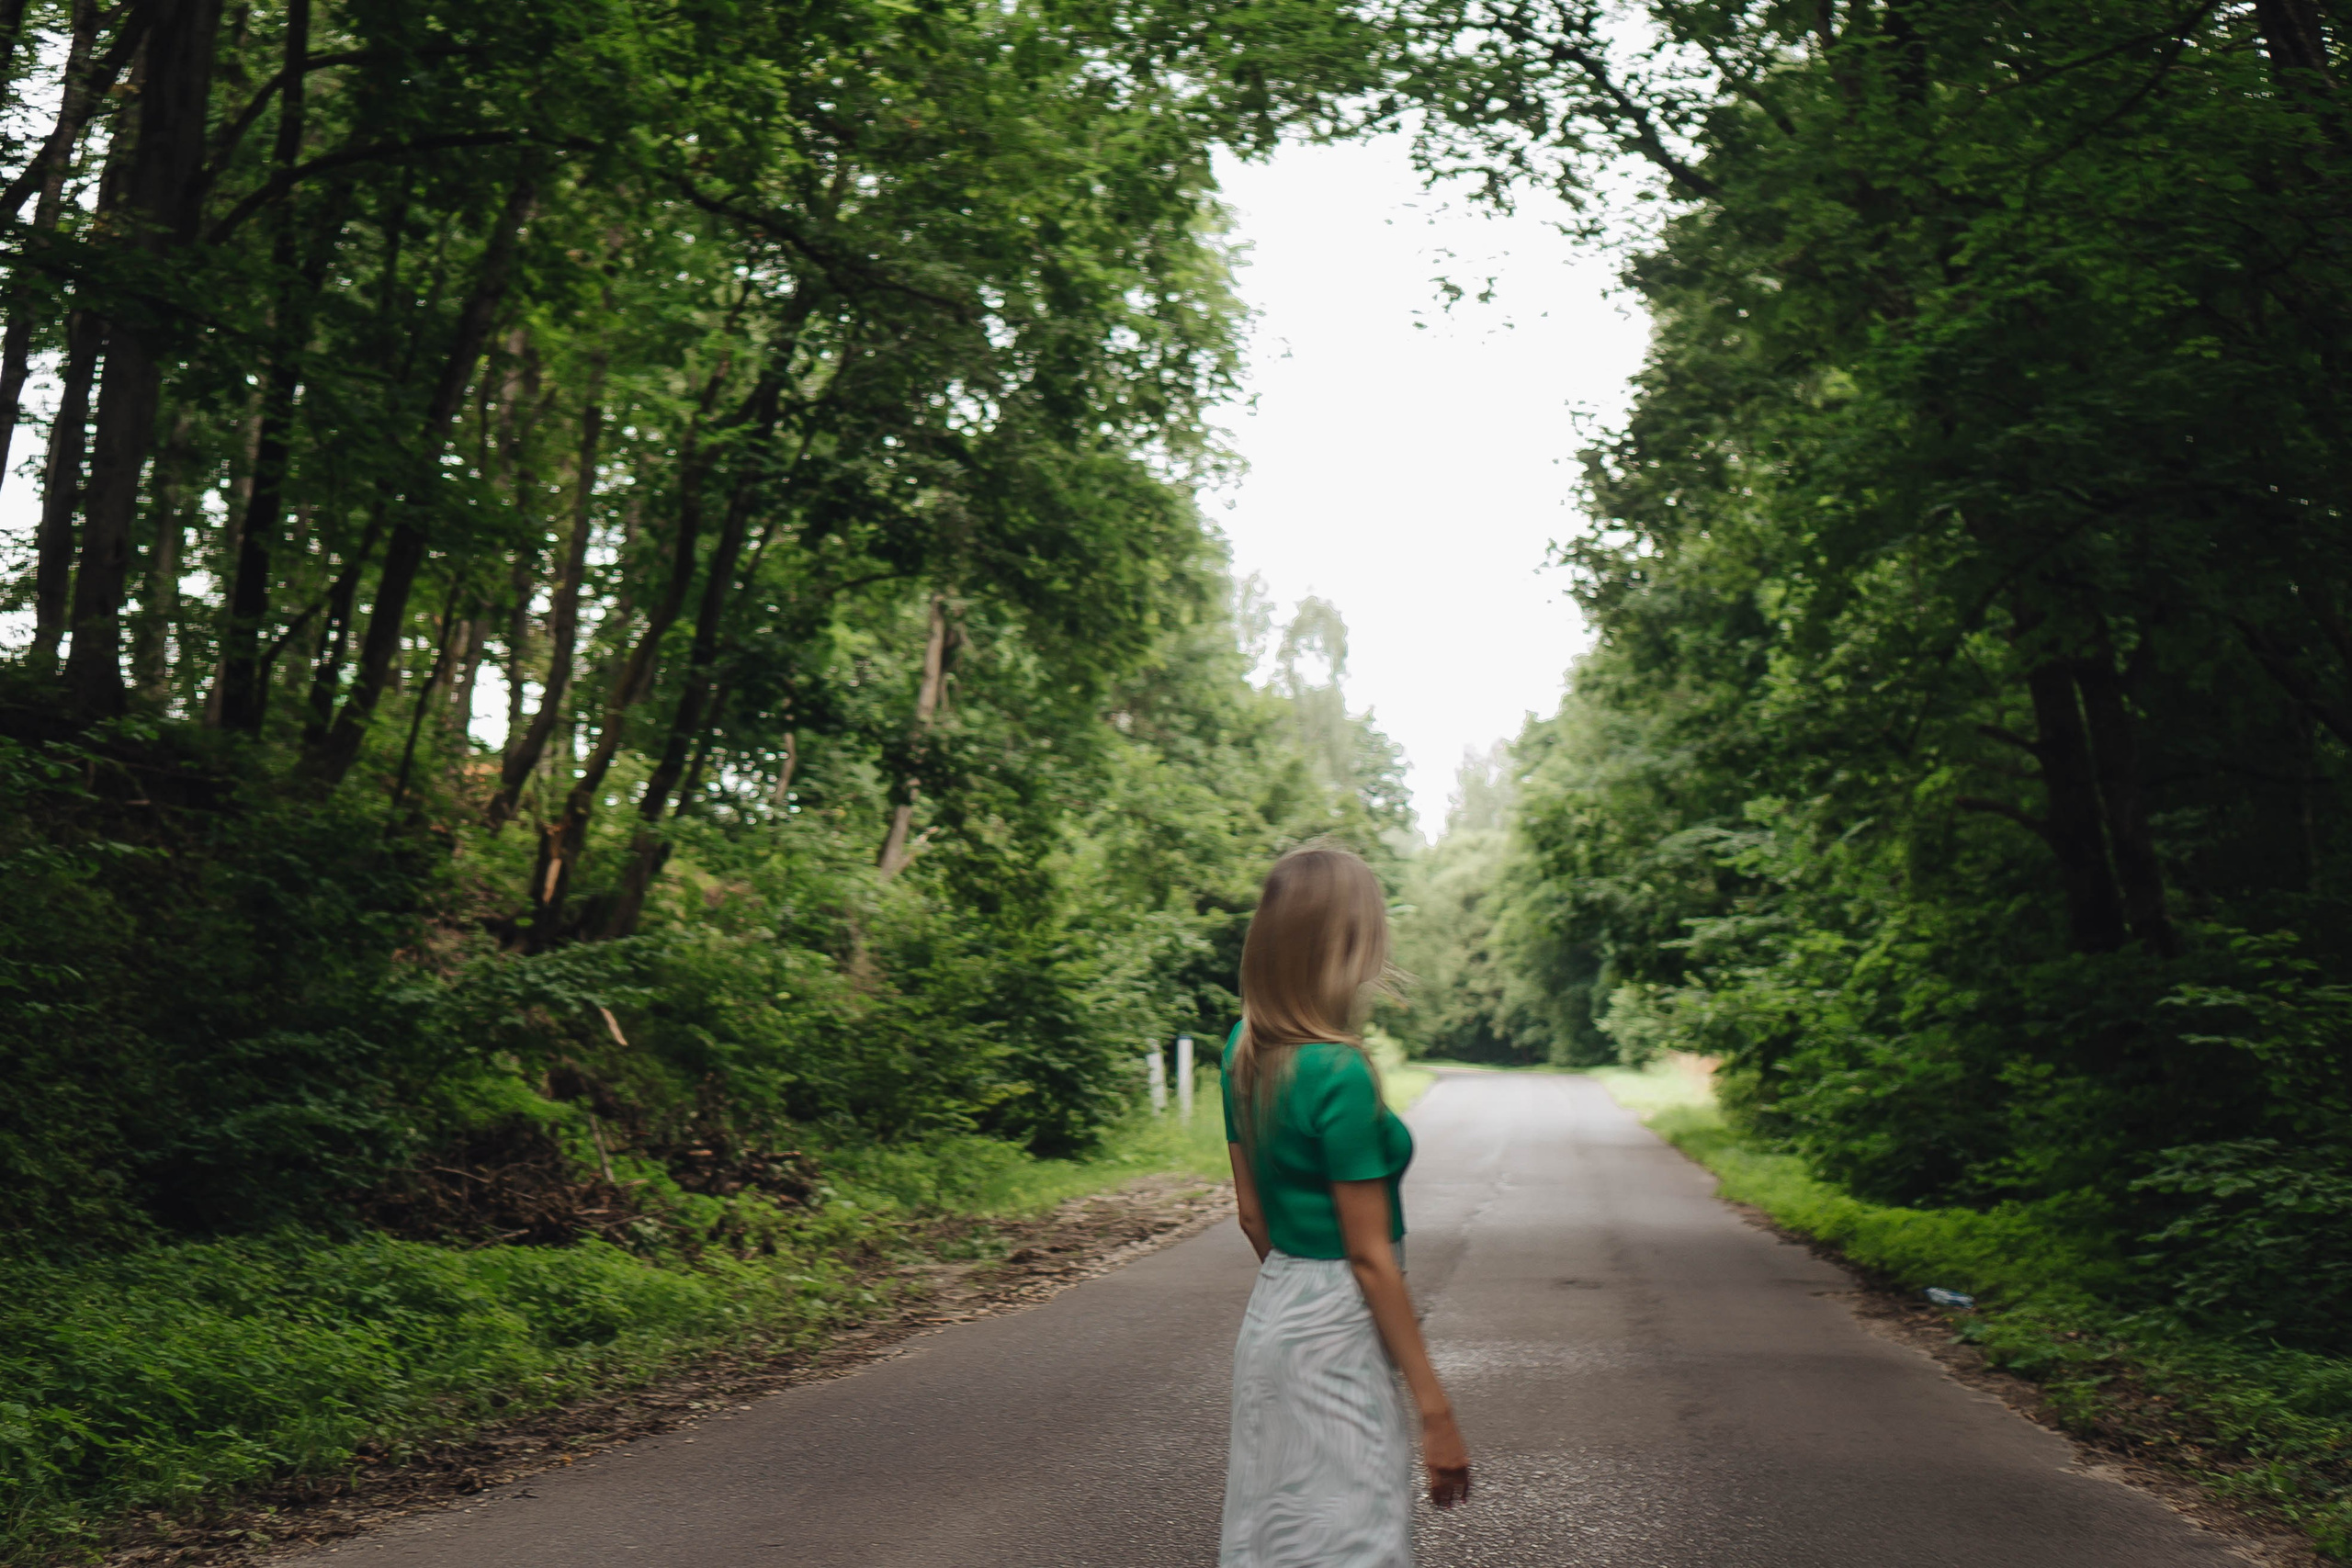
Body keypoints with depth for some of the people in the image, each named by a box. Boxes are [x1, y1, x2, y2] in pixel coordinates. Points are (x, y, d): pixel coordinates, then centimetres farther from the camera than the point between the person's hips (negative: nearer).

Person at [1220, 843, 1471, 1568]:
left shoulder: (1244, 1049, 2)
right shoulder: (1339, 1073, -22)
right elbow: (1370, 1256, -19)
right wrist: (1435, 1411, -13)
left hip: (1270, 1310, 8)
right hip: (1337, 1331, -8)